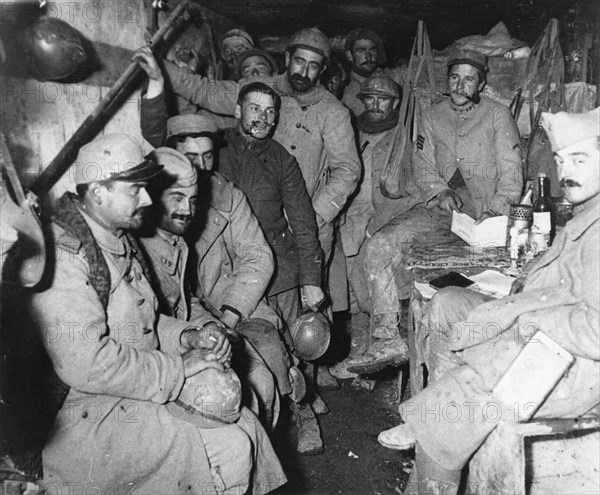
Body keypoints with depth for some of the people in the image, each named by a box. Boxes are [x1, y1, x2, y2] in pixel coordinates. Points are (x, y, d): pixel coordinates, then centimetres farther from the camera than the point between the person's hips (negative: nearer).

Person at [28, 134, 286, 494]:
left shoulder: (121, 241, 11)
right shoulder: (63, 256, -22)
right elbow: (84, 362, -29)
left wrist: (188, 337, 0)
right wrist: (178, 369, -21)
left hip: (139, 392, 9)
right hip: (88, 419, -9)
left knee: (246, 426, 0)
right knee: (229, 448, -17)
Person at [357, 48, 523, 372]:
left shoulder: (497, 115, 8)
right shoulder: (432, 116, 17)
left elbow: (511, 175, 2)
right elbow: (423, 167, 13)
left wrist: (493, 215, -14)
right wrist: (440, 192, -8)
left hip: (485, 209, -3)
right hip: (440, 206, 3)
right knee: (378, 247, -20)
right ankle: (388, 335, -14)